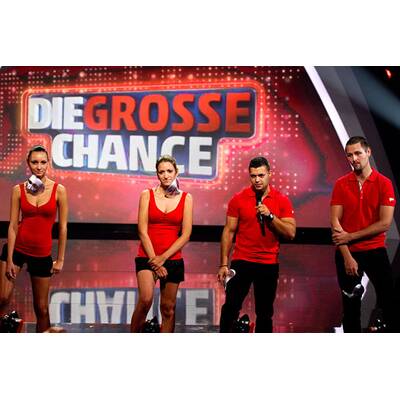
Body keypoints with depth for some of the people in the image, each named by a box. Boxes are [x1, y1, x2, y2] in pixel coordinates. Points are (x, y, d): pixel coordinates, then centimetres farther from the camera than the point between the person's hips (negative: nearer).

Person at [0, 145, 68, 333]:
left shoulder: (59, 190, -5)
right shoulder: (19, 189, -3)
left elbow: (62, 227, -1)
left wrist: (60, 259, -1)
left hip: (42, 254, 0)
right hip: (17, 248, 0)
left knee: (41, 308, 6)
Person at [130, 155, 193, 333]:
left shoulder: (186, 198, 4)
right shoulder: (147, 195, 2)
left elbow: (186, 234, -1)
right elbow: (142, 231, -3)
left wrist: (163, 257, -10)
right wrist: (154, 261, -10)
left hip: (173, 259, 2)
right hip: (147, 256, -2)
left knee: (168, 308, 6)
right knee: (145, 300, -21)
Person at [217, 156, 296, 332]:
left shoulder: (282, 201, 0)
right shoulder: (238, 199, -1)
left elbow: (290, 233, -6)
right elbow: (229, 231, 0)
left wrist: (269, 216, -18)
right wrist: (224, 264, -4)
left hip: (269, 264, 1)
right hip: (241, 262, -1)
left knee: (265, 313, 9)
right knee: (230, 307, -3)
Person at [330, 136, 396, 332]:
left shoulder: (384, 183, -5)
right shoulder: (341, 184, 0)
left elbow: (385, 223, -11)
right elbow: (335, 222, -5)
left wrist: (350, 236, -12)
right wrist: (347, 256, -13)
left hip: (375, 251, -1)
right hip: (347, 253, 2)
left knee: (389, 304, 0)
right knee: (351, 305, 10)